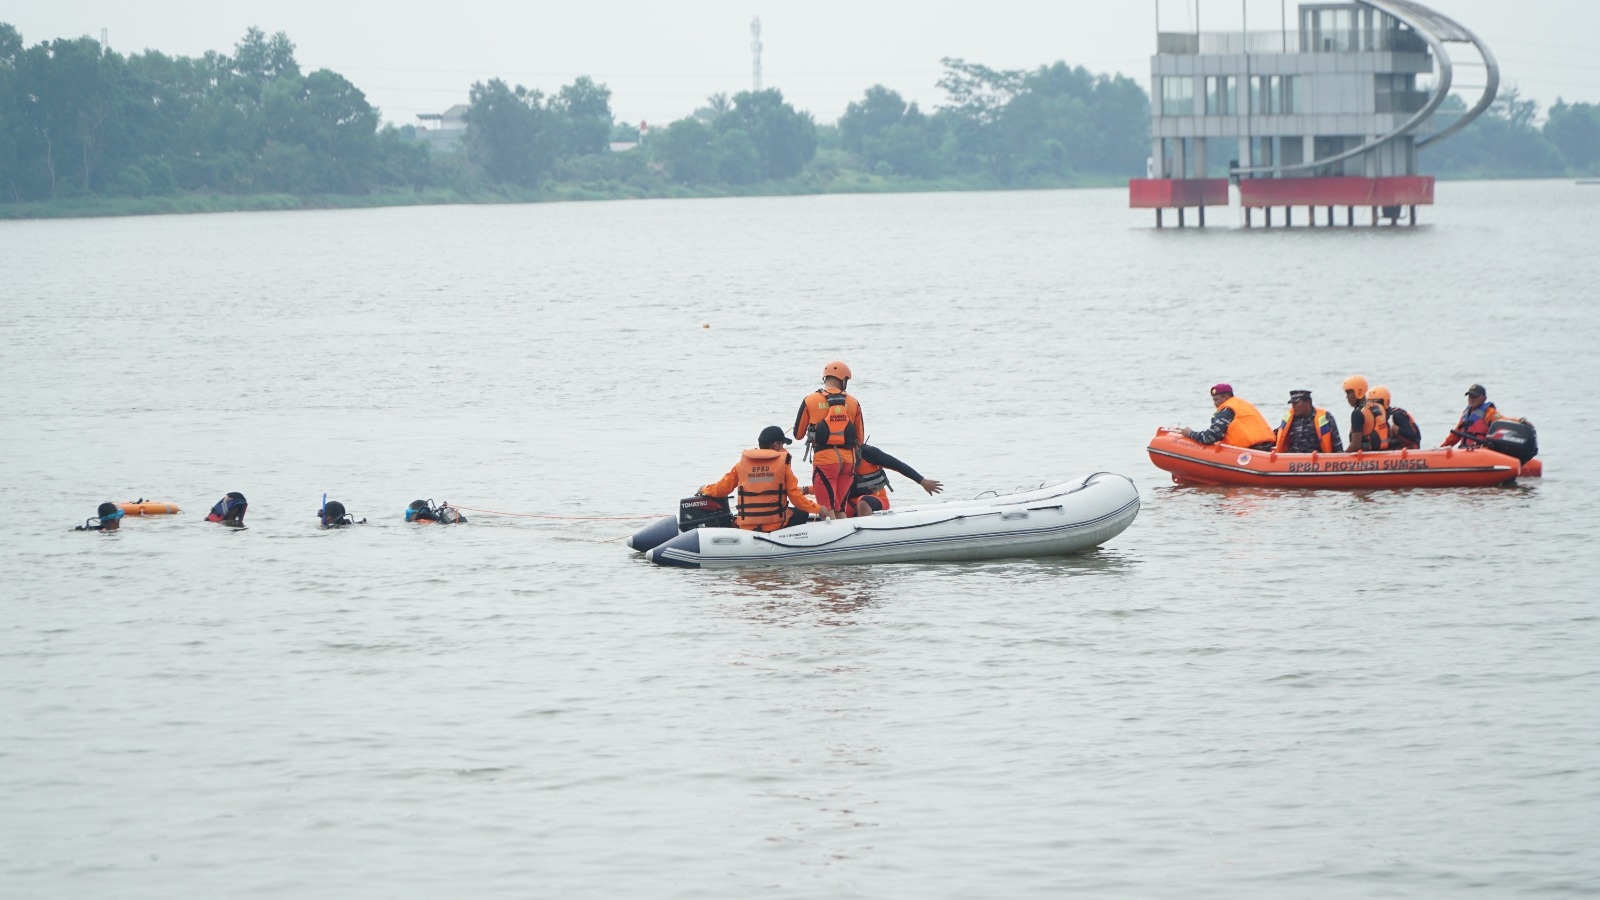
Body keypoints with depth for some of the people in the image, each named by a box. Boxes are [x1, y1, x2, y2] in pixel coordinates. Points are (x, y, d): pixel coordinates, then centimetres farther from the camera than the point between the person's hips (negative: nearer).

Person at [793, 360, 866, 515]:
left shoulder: (810, 401, -1)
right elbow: (860, 439, 12)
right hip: (848, 460, 3)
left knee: (827, 509, -3)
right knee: (841, 509, 13)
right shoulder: (853, 403, 5)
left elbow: (798, 434, 7)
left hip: (824, 458, -3)